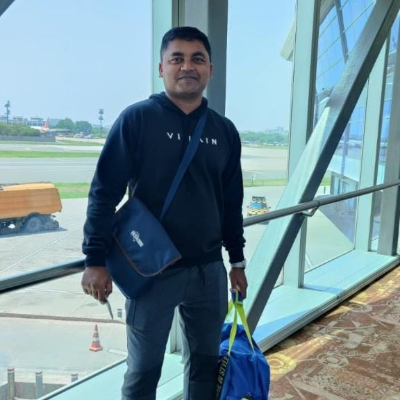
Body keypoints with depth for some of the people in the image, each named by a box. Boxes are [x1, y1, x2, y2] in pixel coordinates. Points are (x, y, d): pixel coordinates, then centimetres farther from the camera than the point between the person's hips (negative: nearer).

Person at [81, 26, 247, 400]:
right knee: (143, 370, 12)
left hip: (208, 270, 4)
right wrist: (95, 260, -12)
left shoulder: (224, 130, 5)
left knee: (205, 362, 18)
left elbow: (231, 203, 11)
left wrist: (237, 260, 13)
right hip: (151, 271, -3)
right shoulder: (137, 119, -7)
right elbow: (104, 192, -8)